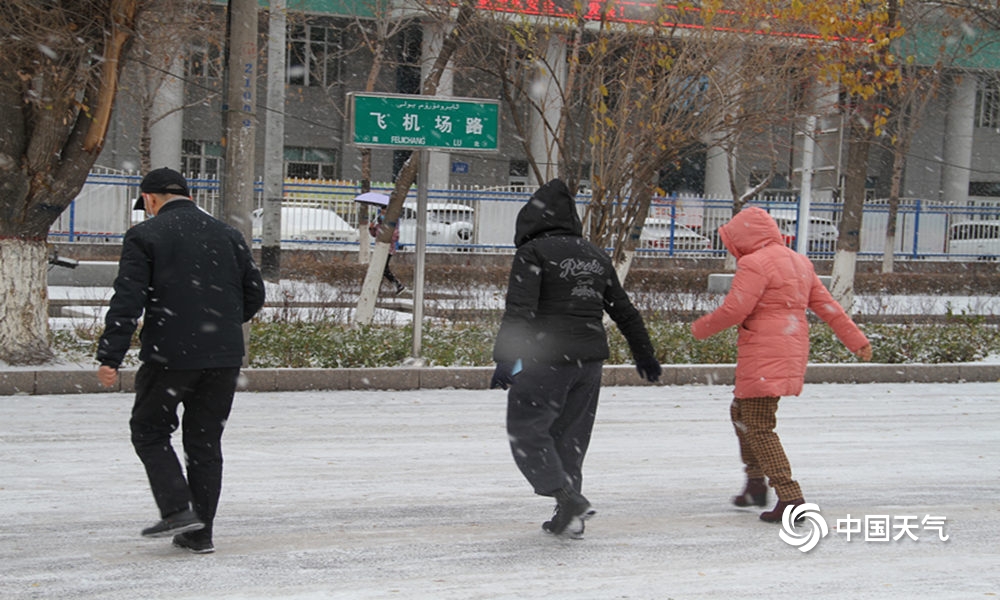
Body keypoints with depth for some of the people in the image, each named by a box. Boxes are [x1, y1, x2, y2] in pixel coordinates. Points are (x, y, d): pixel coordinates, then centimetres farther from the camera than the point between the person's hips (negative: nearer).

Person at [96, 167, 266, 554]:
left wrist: (110, 357, -12)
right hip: (225, 358, 5)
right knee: (205, 441, 12)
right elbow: (255, 294, 14)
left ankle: (177, 509, -4)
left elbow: (127, 301, -11)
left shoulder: (144, 236, -2)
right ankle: (200, 533, 12)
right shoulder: (227, 235, 12)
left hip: (170, 357, -4)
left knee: (149, 432, 12)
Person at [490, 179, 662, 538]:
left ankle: (568, 498, -13)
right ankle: (569, 519, 16)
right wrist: (645, 356, 30)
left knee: (526, 431, 3)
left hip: (547, 359, -7)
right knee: (570, 436, 15)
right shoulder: (595, 256, 14)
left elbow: (519, 310, -18)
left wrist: (505, 359, -21)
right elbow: (625, 312, 20)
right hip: (590, 360, 7)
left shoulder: (533, 252, -6)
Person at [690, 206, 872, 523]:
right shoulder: (798, 262, 15)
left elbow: (734, 310, -19)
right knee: (741, 413, 24)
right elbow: (826, 305, 17)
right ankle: (756, 482, 26)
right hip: (792, 351, 10)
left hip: (764, 355, -10)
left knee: (758, 427, -7)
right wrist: (855, 339, 19)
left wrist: (700, 328, -2)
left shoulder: (755, 264, -13)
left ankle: (790, 498, -13)